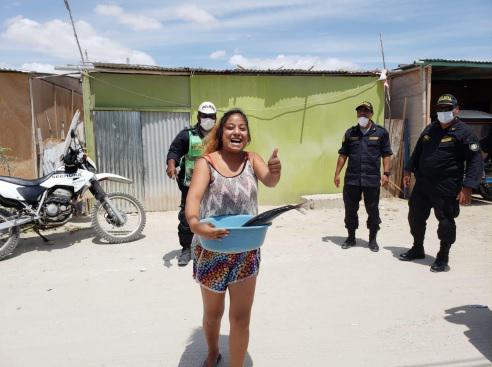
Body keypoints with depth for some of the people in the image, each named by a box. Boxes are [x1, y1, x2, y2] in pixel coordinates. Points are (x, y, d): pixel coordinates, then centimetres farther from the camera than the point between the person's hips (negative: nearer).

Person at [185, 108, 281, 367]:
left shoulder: (252, 159, -3)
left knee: (241, 317, 7)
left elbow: (269, 181, -22)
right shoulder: (206, 162, -12)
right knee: (212, 313, 20)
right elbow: (194, 196, -26)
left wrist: (274, 172, -46)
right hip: (212, 250, -1)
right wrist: (194, 223, -47)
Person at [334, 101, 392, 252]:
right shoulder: (350, 133, 10)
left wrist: (386, 173, -7)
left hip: (372, 179, -2)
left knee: (372, 210, 7)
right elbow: (343, 154, 11)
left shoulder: (381, 132, 4)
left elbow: (386, 154, 4)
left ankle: (372, 239, 22)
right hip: (351, 179, 2)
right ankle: (351, 237, 23)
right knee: (350, 209, 8)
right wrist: (337, 173, 5)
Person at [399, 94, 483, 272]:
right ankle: (417, 249, 33)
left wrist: (467, 187, -21)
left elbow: (475, 161, -13)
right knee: (415, 217, 13)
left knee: (446, 222, 3)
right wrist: (408, 170, 15)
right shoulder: (430, 129, 11)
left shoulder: (463, 132, -9)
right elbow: (417, 151, 21)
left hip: (446, 188, -6)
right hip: (422, 184, 6)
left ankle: (443, 257, 21)